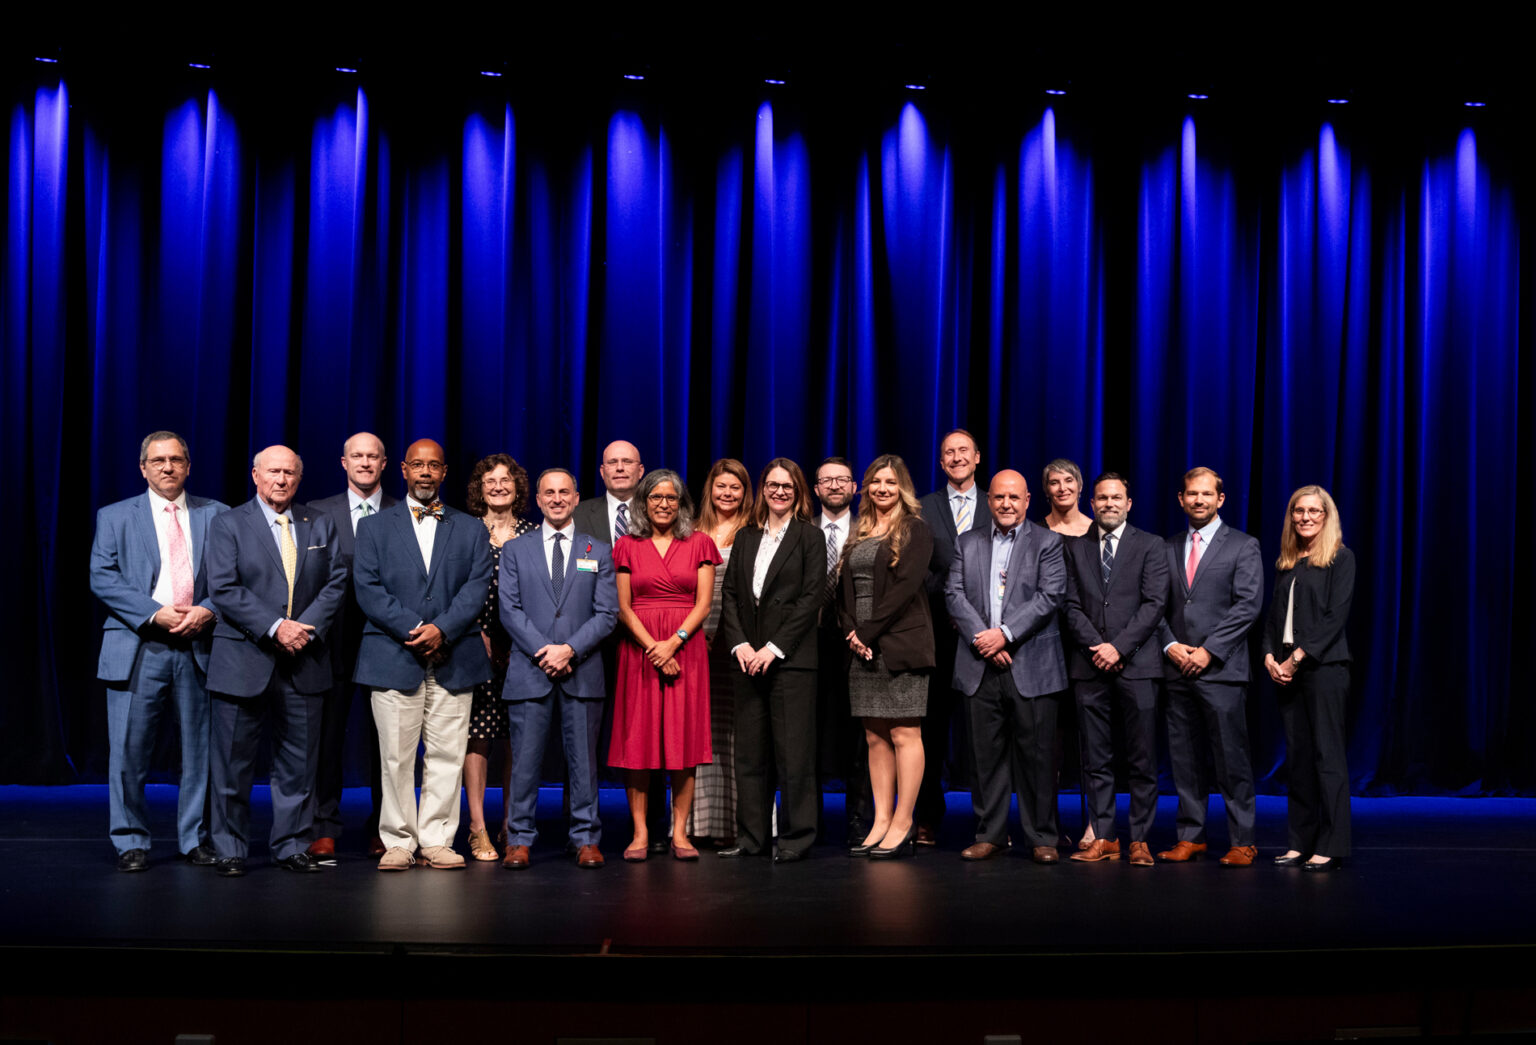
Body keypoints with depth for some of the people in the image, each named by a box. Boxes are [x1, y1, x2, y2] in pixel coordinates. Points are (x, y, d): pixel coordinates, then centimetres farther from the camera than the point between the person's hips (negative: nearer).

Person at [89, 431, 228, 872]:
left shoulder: (216, 515, 11)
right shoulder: (115, 517, 9)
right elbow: (103, 578, -1)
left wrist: (207, 610, -11)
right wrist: (154, 613, -12)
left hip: (198, 649, 1)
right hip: (138, 649, -1)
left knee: (199, 748, 5)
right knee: (128, 750, -1)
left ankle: (195, 839, 17)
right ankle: (131, 843, 12)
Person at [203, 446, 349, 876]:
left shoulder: (320, 525, 12)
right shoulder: (228, 524, 2)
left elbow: (336, 582, 5)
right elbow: (224, 590, -8)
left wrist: (308, 628, -11)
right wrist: (275, 627, -16)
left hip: (304, 662, 3)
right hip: (244, 660, -2)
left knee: (299, 761, 7)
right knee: (233, 762, 3)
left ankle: (292, 845, 17)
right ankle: (230, 849, 14)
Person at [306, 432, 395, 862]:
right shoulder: (318, 513, 9)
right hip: (335, 637, 0)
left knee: (383, 737, 6)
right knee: (328, 733, 1)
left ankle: (381, 829, 16)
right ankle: (324, 830, 9)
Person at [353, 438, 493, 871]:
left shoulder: (471, 530, 14)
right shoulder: (374, 527, 11)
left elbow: (477, 588, 3)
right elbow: (368, 588, 0)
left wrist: (442, 629, -13)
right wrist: (413, 630, -12)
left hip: (453, 660, 1)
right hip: (394, 658, -1)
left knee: (447, 755, 1)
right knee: (396, 757, 0)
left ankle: (437, 839, 10)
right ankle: (398, 841, 10)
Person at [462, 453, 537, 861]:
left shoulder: (531, 534, 10)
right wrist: (478, 635, -7)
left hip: (520, 645, 2)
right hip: (476, 642, -2)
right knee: (477, 731, -5)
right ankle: (478, 828, 0)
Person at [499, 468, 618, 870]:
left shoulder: (598, 552, 10)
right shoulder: (515, 550, 10)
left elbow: (607, 613, 3)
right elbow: (509, 609, 2)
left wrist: (570, 649, -10)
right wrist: (543, 651, -10)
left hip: (582, 671, 0)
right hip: (529, 671, 0)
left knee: (583, 759, 4)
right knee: (525, 759, 1)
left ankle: (587, 840, 12)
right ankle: (519, 840, 10)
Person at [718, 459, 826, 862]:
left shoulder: (810, 537, 2)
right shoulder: (746, 538, 15)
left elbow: (811, 598, -6)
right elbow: (730, 594, 11)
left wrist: (774, 647, -12)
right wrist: (739, 643, -4)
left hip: (791, 658, -5)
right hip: (749, 657, 5)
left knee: (793, 750, -3)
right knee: (749, 750, 6)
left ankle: (796, 838, 5)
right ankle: (751, 836, 14)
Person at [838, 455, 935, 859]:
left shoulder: (915, 530, -1)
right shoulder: (859, 534, 18)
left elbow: (906, 586, -12)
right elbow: (844, 588, 14)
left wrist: (868, 631, -13)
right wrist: (850, 633, -2)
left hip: (900, 645, -6)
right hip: (863, 649, 6)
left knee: (904, 735, -5)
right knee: (875, 738, 7)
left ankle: (903, 824, 0)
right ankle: (881, 822, 11)